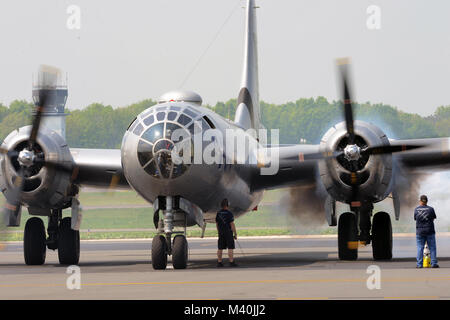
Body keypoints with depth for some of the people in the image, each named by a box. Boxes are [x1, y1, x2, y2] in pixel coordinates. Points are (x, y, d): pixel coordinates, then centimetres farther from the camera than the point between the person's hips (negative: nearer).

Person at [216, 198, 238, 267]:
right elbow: (232, 224, -15)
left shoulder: (218, 213, 6)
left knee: (220, 248, 7)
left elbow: (217, 224, 12)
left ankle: (219, 262, 8)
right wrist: (235, 234, -9)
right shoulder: (229, 213, -13)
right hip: (228, 233, -6)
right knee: (230, 248, -4)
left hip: (221, 233, 6)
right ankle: (231, 262, -6)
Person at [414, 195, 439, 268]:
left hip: (419, 231, 1)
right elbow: (433, 218, 6)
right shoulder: (430, 209, -5)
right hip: (430, 231, -1)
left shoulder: (416, 209, 0)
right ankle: (434, 263, 3)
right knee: (432, 248, 5)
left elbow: (415, 219, 9)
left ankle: (419, 264, 1)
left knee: (420, 248, 4)